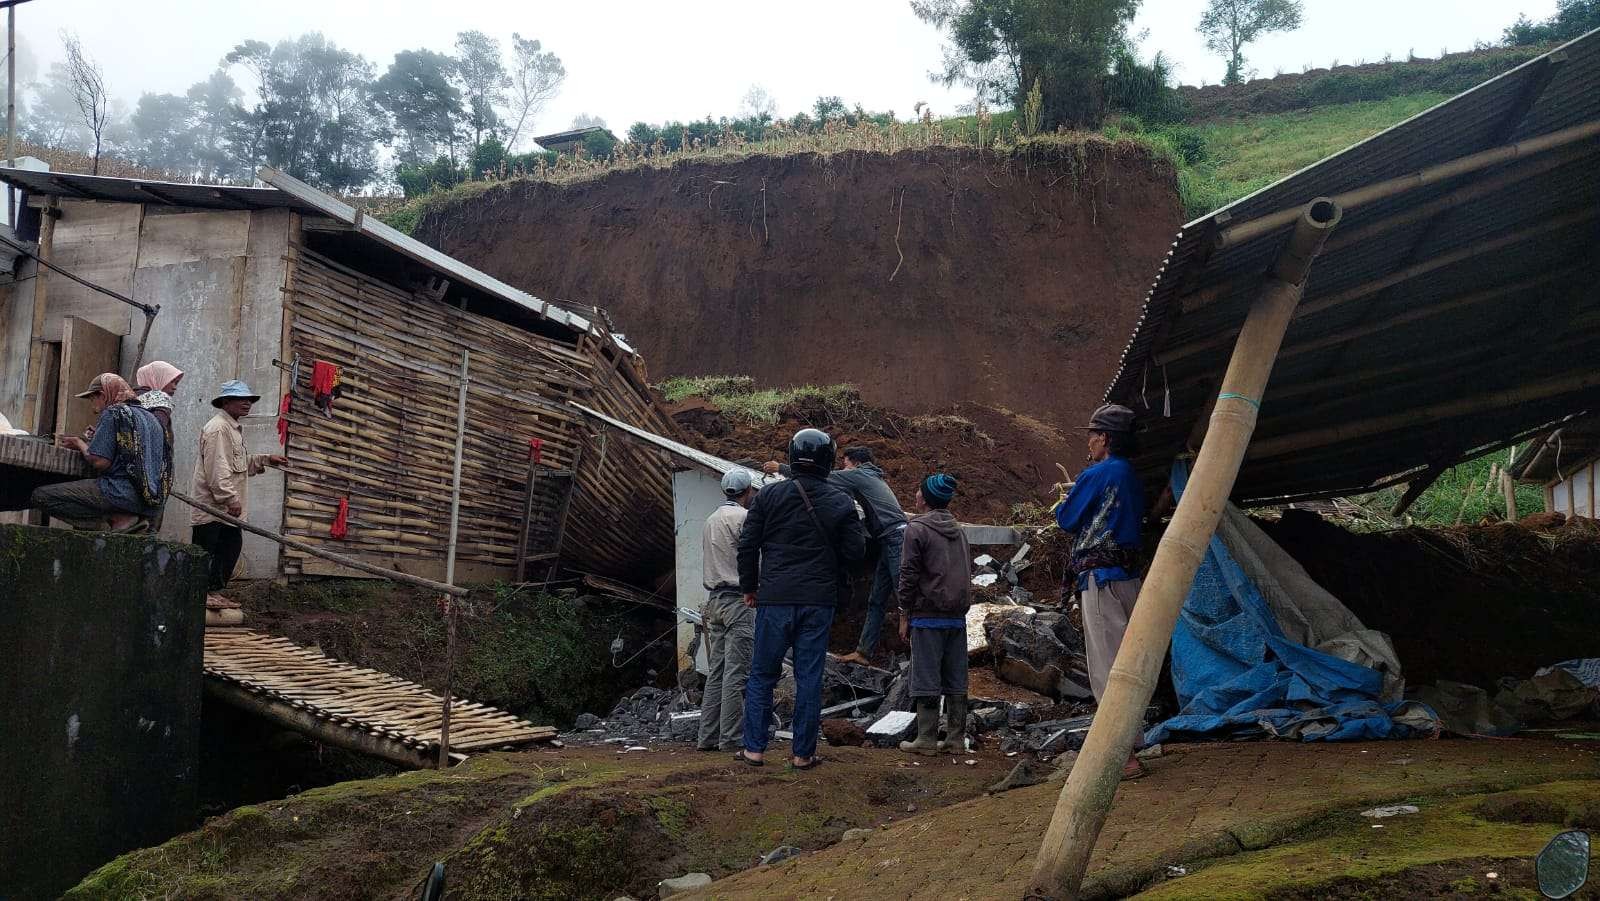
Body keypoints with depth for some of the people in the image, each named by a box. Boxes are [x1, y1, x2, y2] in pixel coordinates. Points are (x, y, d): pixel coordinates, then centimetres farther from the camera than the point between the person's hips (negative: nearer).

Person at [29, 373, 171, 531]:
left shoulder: (113, 413, -5)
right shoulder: (151, 418, 19)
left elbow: (100, 462, -12)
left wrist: (80, 444, 7)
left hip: (124, 494, -9)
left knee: (40, 496, -7)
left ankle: (117, 518, -13)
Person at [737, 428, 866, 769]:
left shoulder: (770, 495, -2)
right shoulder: (841, 502, -1)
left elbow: (748, 545, -1)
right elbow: (855, 551, -2)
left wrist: (749, 587, 12)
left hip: (775, 599, 0)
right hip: (819, 601, 1)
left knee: (762, 674, 10)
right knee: (809, 677, 7)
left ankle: (754, 748, 11)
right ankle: (803, 752, 10)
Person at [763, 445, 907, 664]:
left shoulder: (859, 475, -1)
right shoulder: (873, 479, 26)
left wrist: (780, 468, 8)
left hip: (896, 538, -10)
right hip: (887, 544, 10)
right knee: (876, 601, 7)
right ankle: (864, 651, 6)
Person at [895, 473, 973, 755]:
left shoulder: (917, 529, -8)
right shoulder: (958, 530, 14)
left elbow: (909, 574, -9)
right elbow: (967, 571, 17)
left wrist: (904, 615, -2)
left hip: (928, 616, -6)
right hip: (958, 616, 6)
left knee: (926, 679, -2)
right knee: (956, 679, 9)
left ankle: (926, 739, 0)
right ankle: (956, 737, 12)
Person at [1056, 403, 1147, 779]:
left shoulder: (1097, 475, -12)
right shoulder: (1132, 477, 15)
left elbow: (1067, 520, -5)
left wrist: (1063, 502, 17)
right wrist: (1076, 494, 23)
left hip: (1100, 578, -9)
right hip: (1128, 576, 9)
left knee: (1106, 667, -9)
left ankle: (1123, 758, -11)